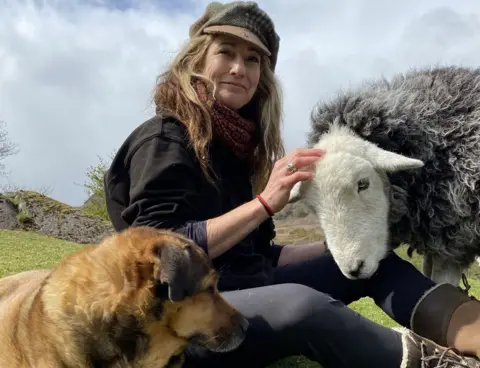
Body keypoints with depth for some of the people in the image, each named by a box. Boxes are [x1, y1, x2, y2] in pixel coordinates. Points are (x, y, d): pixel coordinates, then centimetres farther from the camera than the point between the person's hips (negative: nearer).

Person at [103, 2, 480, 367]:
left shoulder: (230, 141, 14)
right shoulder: (163, 139, -9)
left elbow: (248, 253, 14)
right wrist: (264, 203, -23)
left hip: (246, 290, 8)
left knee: (372, 260, -2)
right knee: (301, 304, -37)